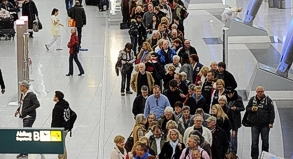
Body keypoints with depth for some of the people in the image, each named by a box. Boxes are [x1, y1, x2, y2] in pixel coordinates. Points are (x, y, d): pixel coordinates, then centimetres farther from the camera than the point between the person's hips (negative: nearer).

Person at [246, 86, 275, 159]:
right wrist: (251, 109, -11)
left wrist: (271, 122, -9)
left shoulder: (268, 100, 0)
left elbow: (272, 112, -2)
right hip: (255, 124, 2)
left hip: (265, 125, -2)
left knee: (265, 141, 6)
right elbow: (247, 109, 13)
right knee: (254, 142, 1)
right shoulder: (252, 99, 7)